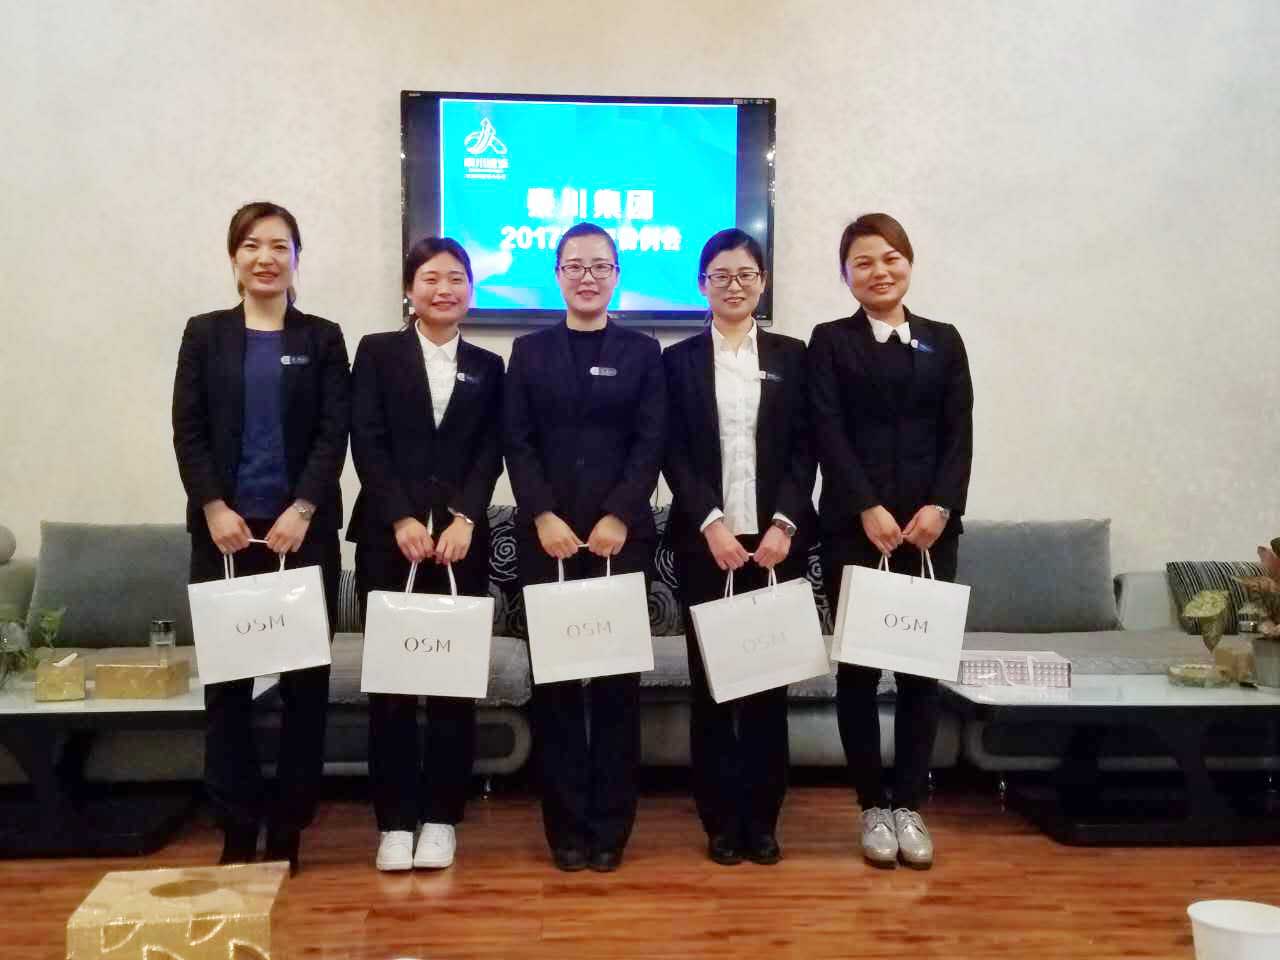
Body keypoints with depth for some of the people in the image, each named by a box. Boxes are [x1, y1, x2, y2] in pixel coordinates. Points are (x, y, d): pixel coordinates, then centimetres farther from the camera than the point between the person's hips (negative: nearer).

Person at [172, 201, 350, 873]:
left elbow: (334, 433, -1)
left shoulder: (321, 338, 7)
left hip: (303, 530, 0)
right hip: (224, 531, 1)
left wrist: (301, 510, -13)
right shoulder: (204, 334, 9)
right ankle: (238, 828, 14)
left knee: (305, 678, 2)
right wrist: (214, 508, -10)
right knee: (226, 678, 3)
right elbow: (187, 431, 3)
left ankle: (289, 825, 14)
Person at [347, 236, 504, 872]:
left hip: (461, 540, 2)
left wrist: (463, 518, -11)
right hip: (388, 538, -1)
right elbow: (367, 443, -2)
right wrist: (402, 520, -12)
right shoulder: (377, 352, 7)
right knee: (390, 679, 2)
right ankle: (395, 820, 11)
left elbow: (490, 452, 4)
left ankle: (441, 818, 13)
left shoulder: (486, 366, 13)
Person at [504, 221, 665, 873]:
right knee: (554, 680, 3)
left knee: (618, 680, 2)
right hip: (546, 539, 1)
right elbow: (517, 444, 3)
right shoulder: (529, 352, 11)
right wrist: (544, 517, -10)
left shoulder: (642, 353, 8)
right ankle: (566, 827, 13)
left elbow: (651, 444, 0)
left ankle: (610, 826, 12)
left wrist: (618, 518, -12)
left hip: (622, 537, 0)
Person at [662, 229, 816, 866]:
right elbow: (675, 456, 0)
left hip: (776, 541, 1)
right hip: (704, 542, 0)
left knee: (770, 678, 3)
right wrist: (711, 525, -12)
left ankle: (763, 819, 14)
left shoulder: (792, 356, 10)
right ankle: (721, 820, 13)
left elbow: (804, 450, 4)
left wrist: (784, 525, -9)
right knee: (710, 681, 3)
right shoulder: (679, 360, 8)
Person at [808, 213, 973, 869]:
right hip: (854, 529, -2)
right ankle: (874, 806, 14)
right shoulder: (830, 342, 6)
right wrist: (868, 509, -16)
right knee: (858, 668, 2)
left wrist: (941, 506, -10)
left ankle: (909, 804, 14)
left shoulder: (944, 342, 13)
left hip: (930, 529, 2)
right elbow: (828, 435, -5)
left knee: (922, 666, 4)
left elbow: (959, 435, 5)